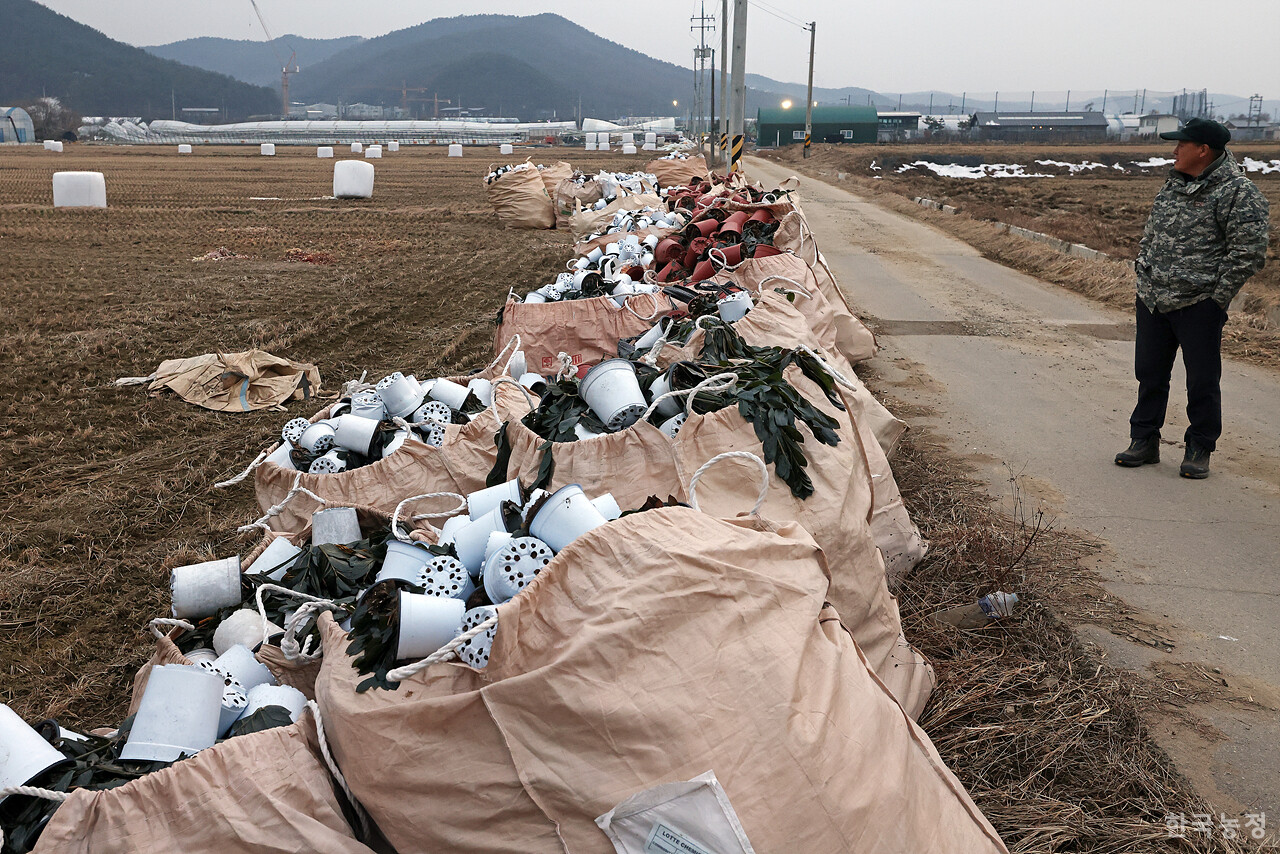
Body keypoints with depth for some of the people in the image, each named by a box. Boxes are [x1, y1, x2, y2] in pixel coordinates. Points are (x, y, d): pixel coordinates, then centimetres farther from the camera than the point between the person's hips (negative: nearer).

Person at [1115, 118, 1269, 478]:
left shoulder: (1237, 192, -11)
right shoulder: (1174, 183, 13)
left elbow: (1248, 252, -13)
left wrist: (1217, 297, -13)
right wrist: (1143, 267, 12)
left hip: (1198, 305, -7)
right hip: (1152, 299, 7)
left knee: (1202, 381, 3)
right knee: (1150, 373, 14)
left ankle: (1199, 450, 17)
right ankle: (1144, 441, 26)